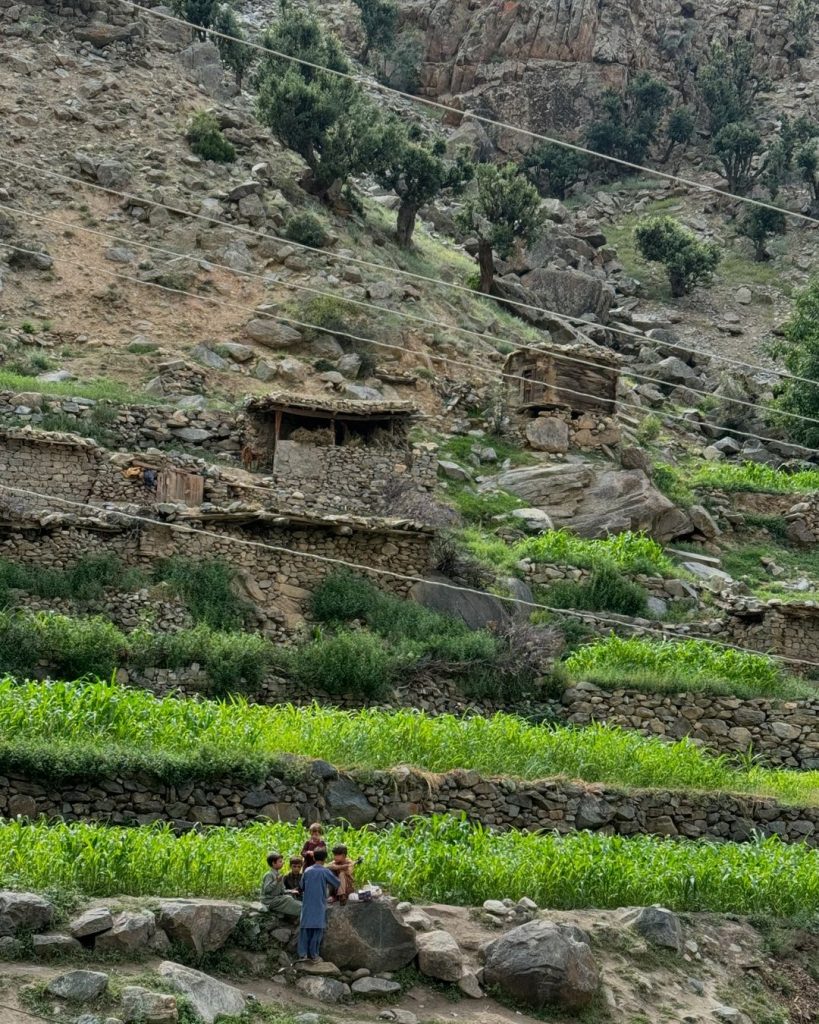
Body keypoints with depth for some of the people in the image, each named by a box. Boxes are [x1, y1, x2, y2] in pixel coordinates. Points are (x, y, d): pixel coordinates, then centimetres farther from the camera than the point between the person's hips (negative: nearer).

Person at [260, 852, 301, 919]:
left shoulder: (278, 875, 12)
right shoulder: (269, 875, -16)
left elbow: (281, 890, 17)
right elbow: (266, 889, -26)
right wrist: (276, 881, -32)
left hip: (277, 898, 9)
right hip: (270, 901, -9)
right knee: (287, 899, -20)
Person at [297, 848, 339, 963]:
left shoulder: (307, 871, 2)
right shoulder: (325, 871, -8)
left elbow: (301, 886, 10)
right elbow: (337, 883, 2)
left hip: (307, 905, 3)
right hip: (319, 906, -3)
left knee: (305, 928, 5)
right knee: (317, 929, 3)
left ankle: (302, 954, 3)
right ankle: (314, 955, 4)